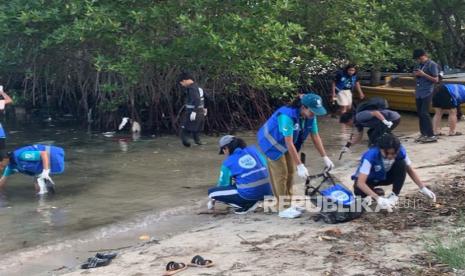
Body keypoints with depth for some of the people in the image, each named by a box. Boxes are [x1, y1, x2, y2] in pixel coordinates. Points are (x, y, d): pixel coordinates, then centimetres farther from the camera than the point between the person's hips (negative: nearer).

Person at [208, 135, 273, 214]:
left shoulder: (228, 162, 1)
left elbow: (223, 184, 10)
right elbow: (266, 167, 18)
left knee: (211, 192, 6)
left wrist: (213, 200, 28)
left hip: (249, 195, -6)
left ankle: (246, 205, 0)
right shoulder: (253, 150, 10)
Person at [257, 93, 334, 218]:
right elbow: (289, 143, -38)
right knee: (281, 174, -6)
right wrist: (300, 166, -38)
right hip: (273, 142, -7)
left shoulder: (310, 116, -17)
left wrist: (325, 158, -8)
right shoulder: (287, 116, -39)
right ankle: (283, 208, 1)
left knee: (290, 171, 10)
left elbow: (316, 137, -7)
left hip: (286, 143, 7)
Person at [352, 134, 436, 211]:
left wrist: (423, 188, -16)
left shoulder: (400, 151, -25)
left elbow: (410, 170, -8)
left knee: (402, 164, -26)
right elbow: (360, 182, -42)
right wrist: (378, 198, -53)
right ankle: (375, 192, -1)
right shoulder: (371, 156, -38)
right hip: (369, 179, -3)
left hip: (385, 176, 3)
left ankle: (394, 195, -12)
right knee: (359, 191, -36)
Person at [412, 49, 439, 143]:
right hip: (418, 93, 8)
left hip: (427, 93, -8)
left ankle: (431, 136, -10)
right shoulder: (419, 65, 14)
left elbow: (436, 80, -10)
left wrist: (423, 74, -18)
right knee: (419, 113, 8)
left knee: (424, 113, -13)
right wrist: (416, 74, 2)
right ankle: (423, 134, 15)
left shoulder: (432, 65, -8)